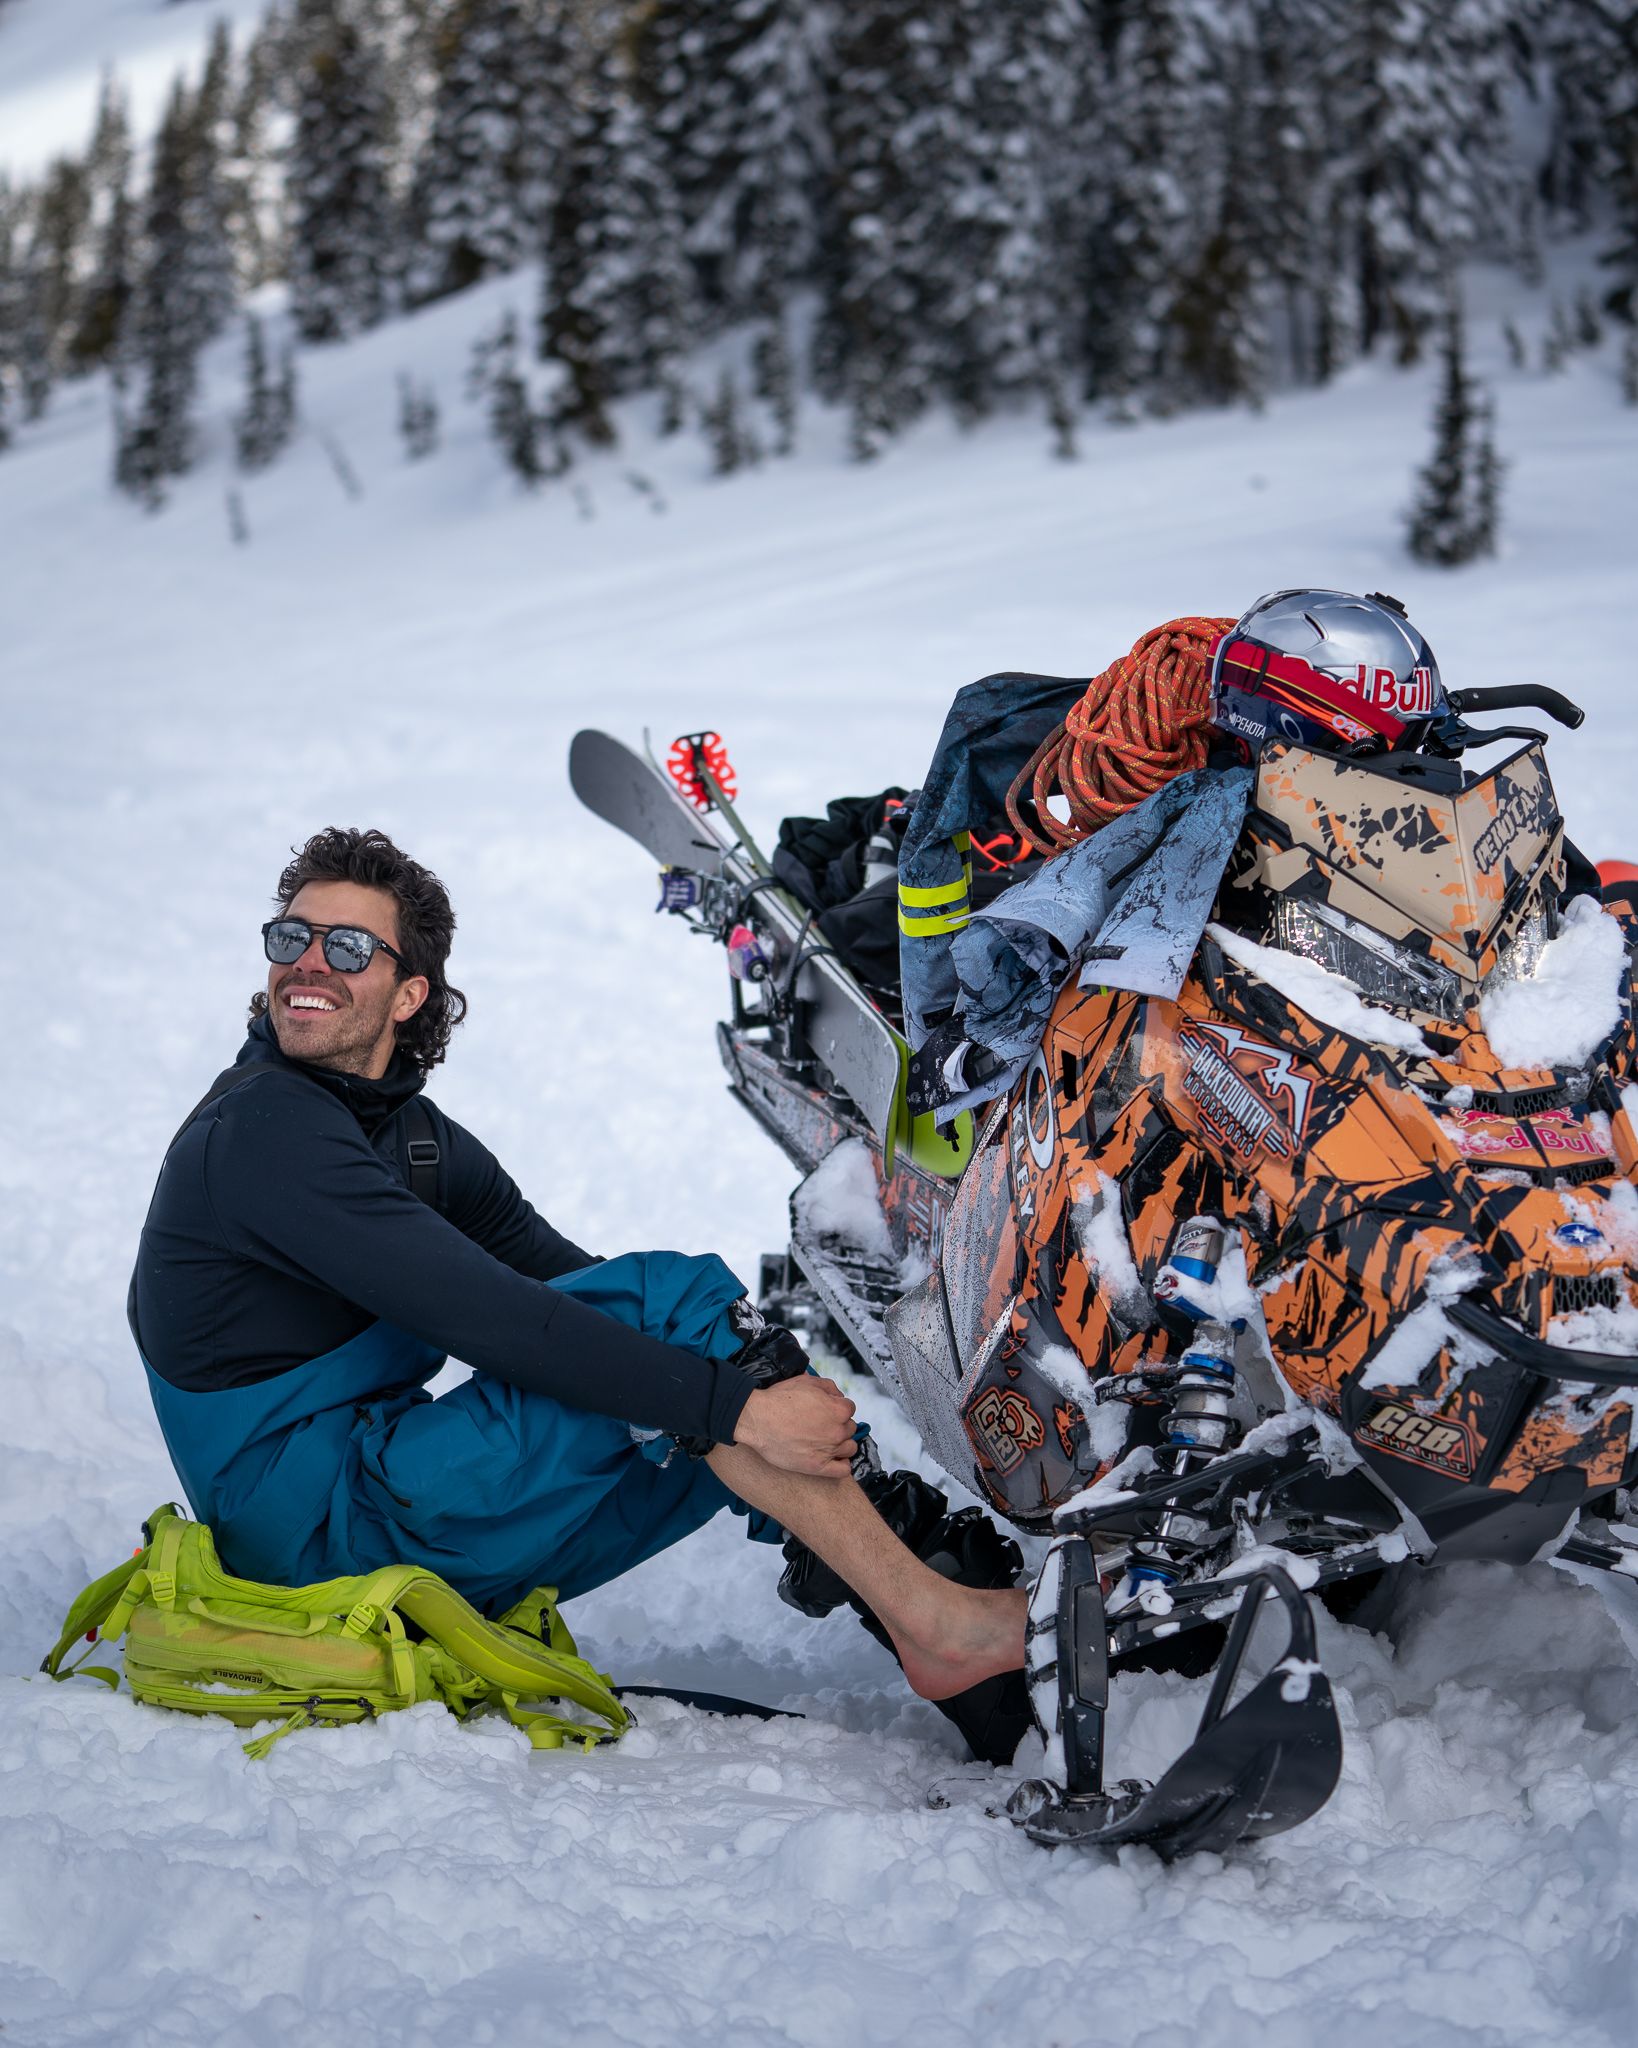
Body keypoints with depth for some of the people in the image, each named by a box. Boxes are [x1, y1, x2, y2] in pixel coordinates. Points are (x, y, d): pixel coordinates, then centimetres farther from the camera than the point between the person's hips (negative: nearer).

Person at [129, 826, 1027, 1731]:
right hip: (318, 1533, -9)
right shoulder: (263, 1131, -16)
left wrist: (767, 1382, -8)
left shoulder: (415, 1138, 13)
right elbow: (489, 1319, -25)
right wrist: (735, 1403, -26)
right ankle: (932, 1621, -18)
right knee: (672, 1297, -19)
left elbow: (571, 1287, 6)